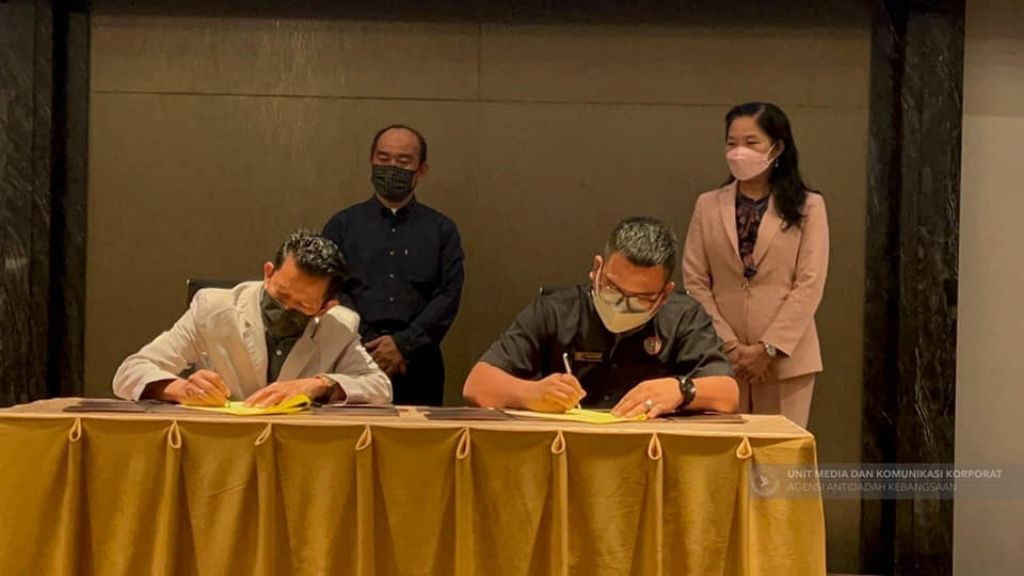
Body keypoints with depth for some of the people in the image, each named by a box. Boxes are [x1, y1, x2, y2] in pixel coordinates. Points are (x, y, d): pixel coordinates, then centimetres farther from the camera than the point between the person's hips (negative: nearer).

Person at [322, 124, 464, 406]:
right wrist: (371, 347, -9)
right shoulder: (342, 225, 12)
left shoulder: (442, 230, 12)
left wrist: (403, 344, -10)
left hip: (418, 363, 0)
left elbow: (448, 297, 3)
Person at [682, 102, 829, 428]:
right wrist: (730, 346, -7)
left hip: (785, 359, -1)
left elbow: (809, 285, -4)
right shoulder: (708, 205, 9)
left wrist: (767, 348, -11)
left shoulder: (807, 207, 3)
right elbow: (695, 282, 3)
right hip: (721, 358, 2)